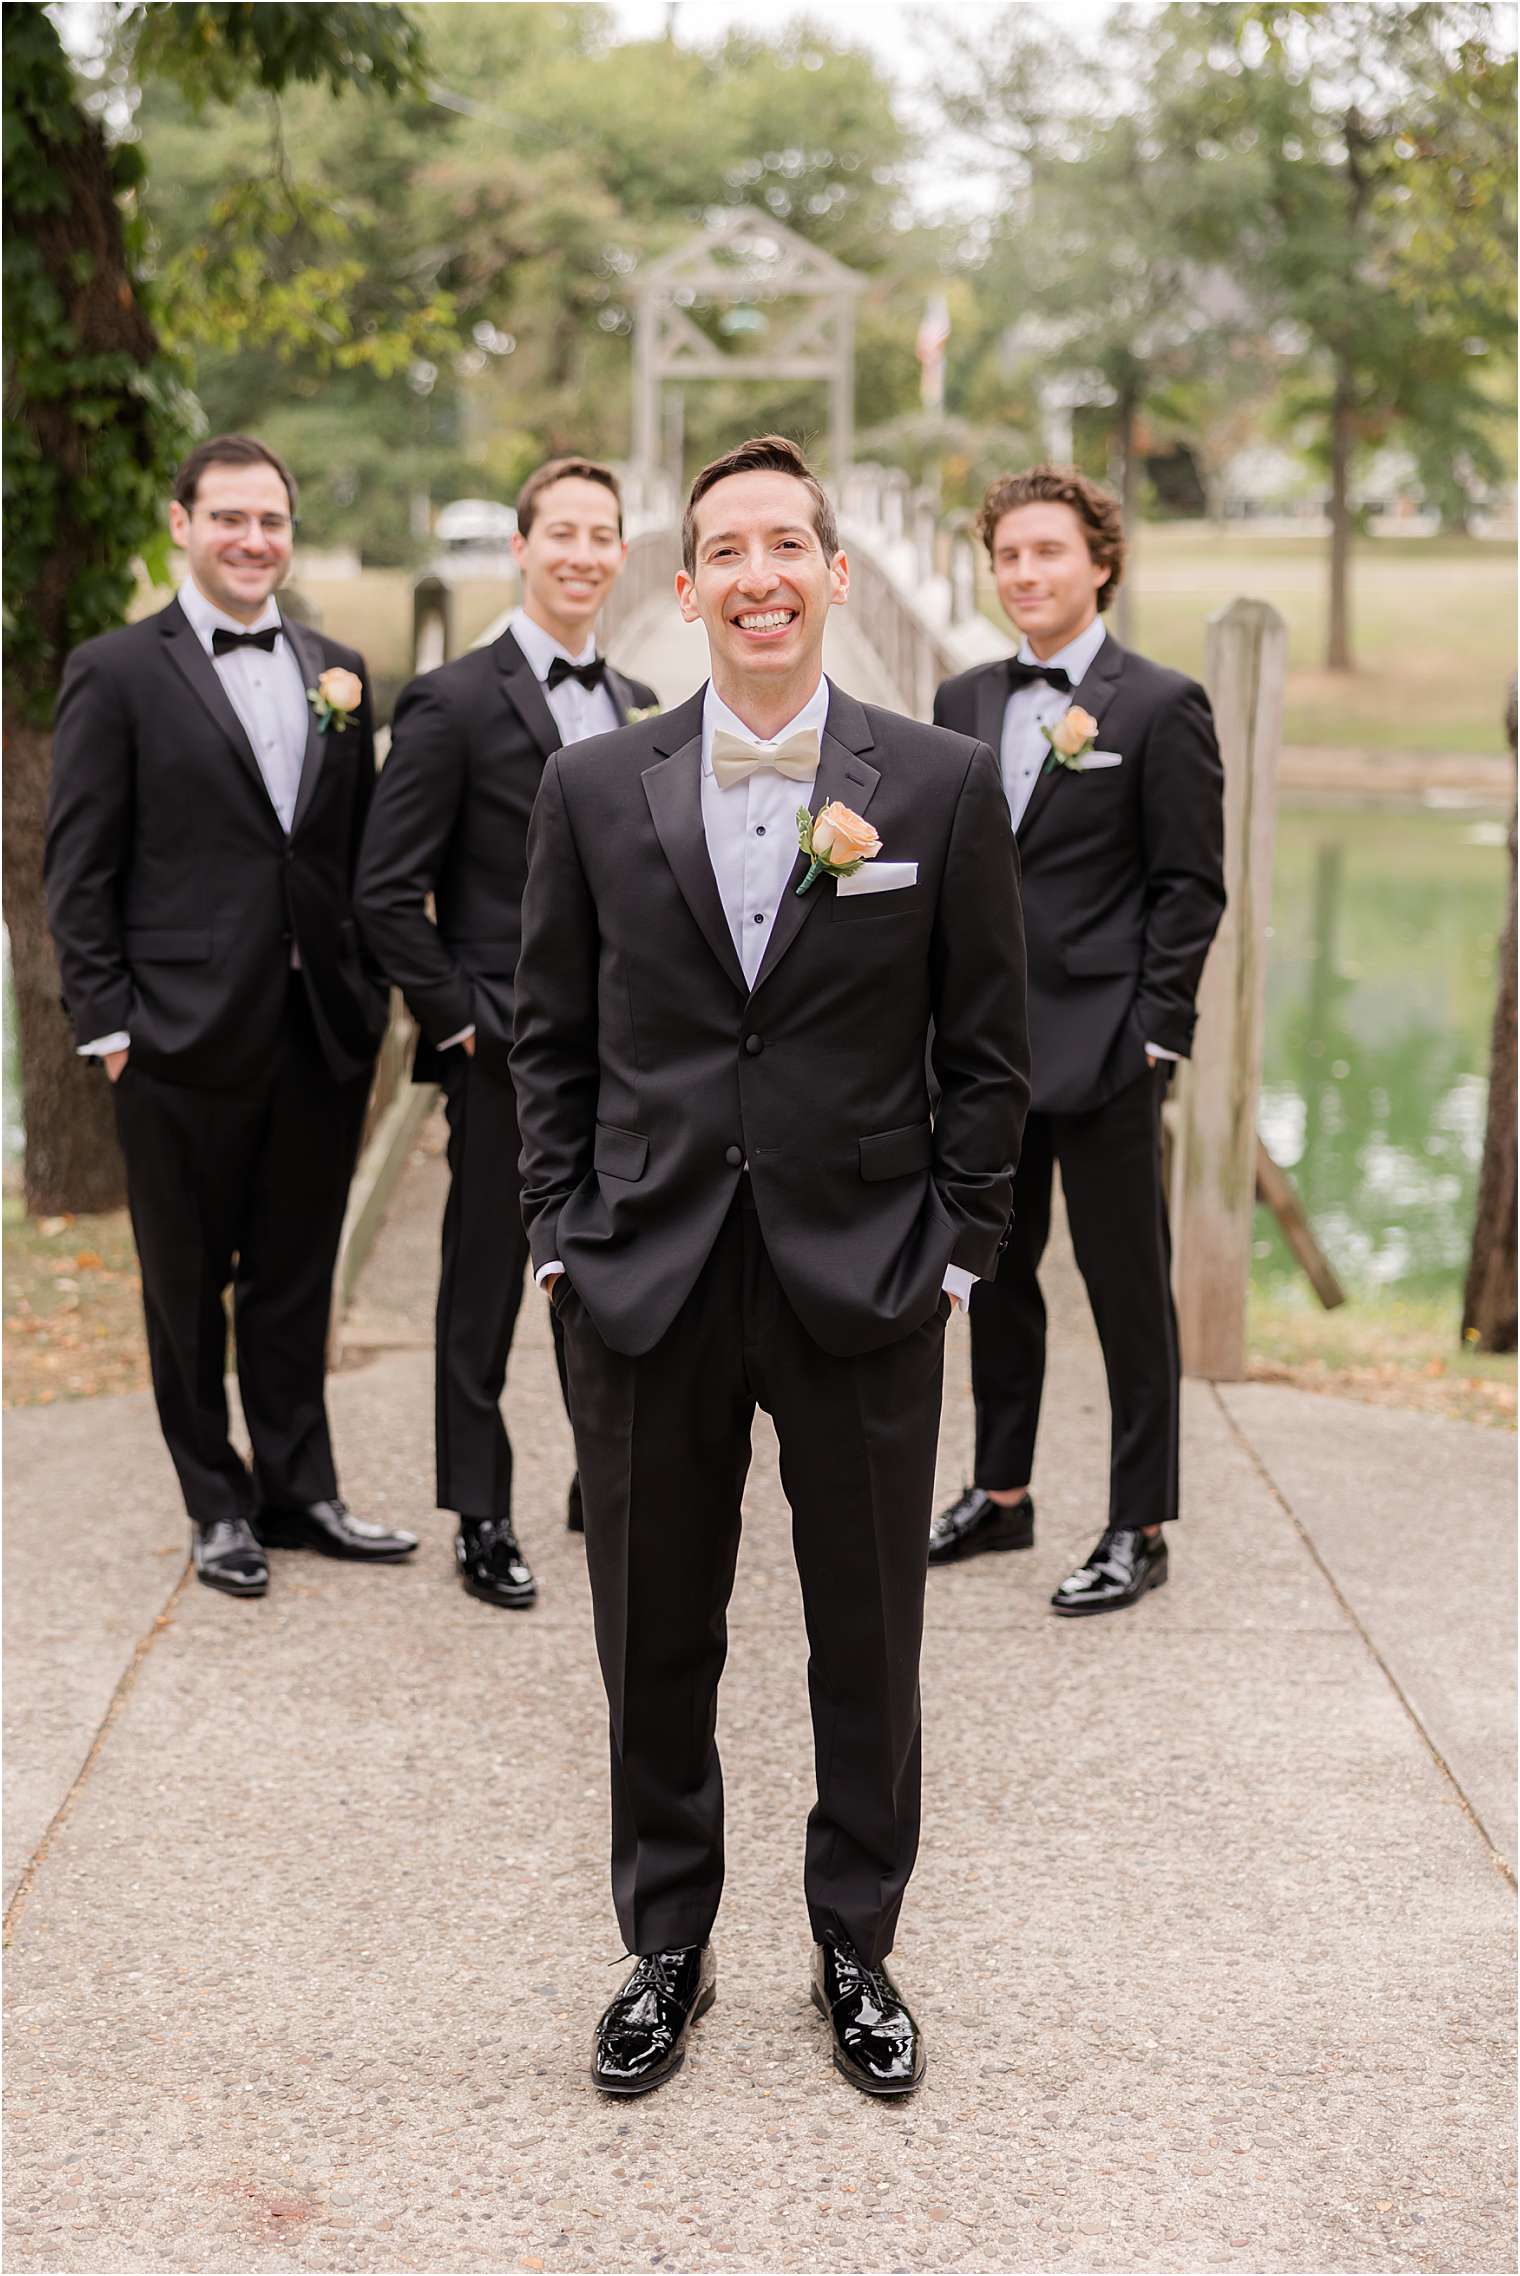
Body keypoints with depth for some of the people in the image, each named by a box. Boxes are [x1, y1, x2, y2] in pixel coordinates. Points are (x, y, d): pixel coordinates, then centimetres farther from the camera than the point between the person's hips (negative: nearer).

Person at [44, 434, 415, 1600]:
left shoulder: (337, 671, 10)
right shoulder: (117, 673, -4)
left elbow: (362, 851, 13)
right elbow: (81, 871, -5)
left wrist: (369, 996, 7)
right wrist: (109, 1022, -9)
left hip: (323, 1034, 4)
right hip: (189, 1035, -4)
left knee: (297, 1280, 14)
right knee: (188, 1284, 9)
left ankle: (300, 1491, 26)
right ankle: (220, 1505, 22)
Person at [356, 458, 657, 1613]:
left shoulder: (640, 708, 11)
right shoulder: (455, 702, -8)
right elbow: (388, 890, -10)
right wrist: (460, 1019, -12)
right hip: (507, 1050, -5)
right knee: (486, 1286, 5)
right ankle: (482, 1521, 16)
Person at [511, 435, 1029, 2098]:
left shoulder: (944, 787, -2)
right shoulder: (593, 789, 2)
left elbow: (986, 1051, 2)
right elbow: (550, 1036, 7)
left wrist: (956, 1252, -2)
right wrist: (562, 1239, 1)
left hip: (864, 1286, -1)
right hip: (646, 1288, 1)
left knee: (868, 1647, 11)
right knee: (653, 1646, 12)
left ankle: (856, 1952, 30)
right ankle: (667, 1950, 30)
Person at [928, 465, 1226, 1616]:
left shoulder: (1161, 706, -5)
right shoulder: (965, 702, 11)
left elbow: (1190, 886, -7)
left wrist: (1156, 1032, -12)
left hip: (1103, 1046, -6)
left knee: (1129, 1291, 1)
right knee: (996, 1273, 15)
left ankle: (1139, 1530, 10)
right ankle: (1002, 1492, 29)